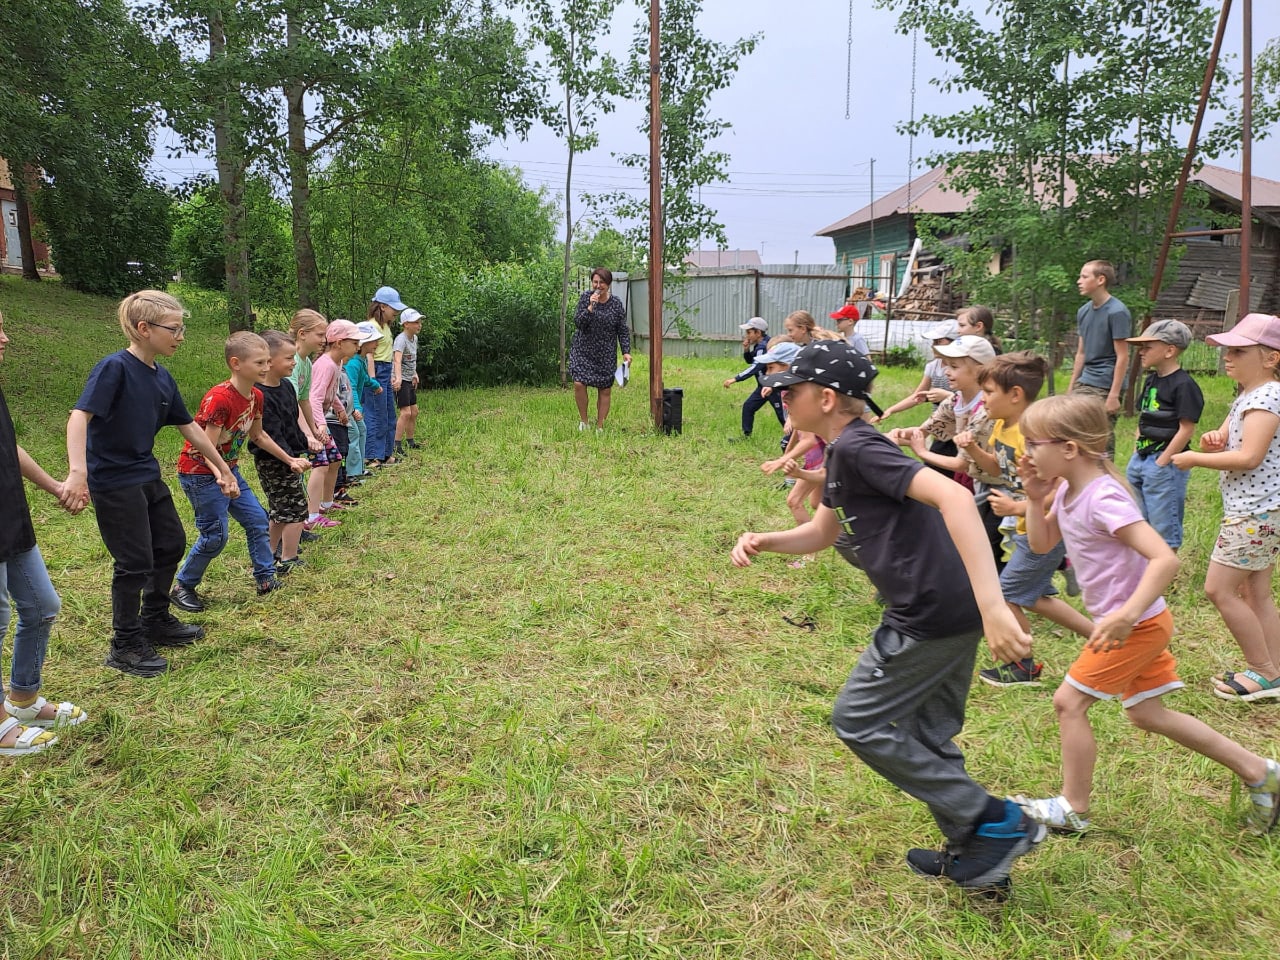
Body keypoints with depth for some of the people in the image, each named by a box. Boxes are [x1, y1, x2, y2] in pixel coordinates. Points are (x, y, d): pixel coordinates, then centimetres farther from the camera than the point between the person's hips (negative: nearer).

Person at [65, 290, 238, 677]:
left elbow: (189, 427, 14)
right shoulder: (114, 368, -19)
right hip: (114, 482, -9)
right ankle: (125, 646, 14)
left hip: (148, 477, 9)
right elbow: (80, 415, -28)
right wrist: (78, 471, -41)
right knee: (135, 563, -3)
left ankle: (156, 620, 37)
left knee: (171, 545, 18)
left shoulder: (162, 378, 5)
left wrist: (223, 469, 20)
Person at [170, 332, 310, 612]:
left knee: (257, 519, 8)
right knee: (215, 535, -5)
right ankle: (182, 588, 14)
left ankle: (266, 579, 19)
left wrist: (289, 460, 15)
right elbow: (208, 450, -27)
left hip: (228, 469, 9)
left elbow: (258, 436, 14)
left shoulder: (255, 397, -1)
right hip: (199, 472, -9)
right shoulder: (219, 398, -28)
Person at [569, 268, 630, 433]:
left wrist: (626, 352, -8)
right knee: (579, 384, -14)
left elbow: (623, 331, 1)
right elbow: (578, 323, -11)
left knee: (605, 390, 2)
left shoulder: (616, 304, -4)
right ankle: (583, 420, 8)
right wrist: (591, 307, -24)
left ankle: (600, 427, 15)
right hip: (583, 350, 0)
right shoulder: (585, 297, -5)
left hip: (606, 354, 1)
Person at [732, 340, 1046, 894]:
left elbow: (953, 496, -29)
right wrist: (762, 542, 6)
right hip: (951, 615, 10)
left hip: (931, 614, -10)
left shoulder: (858, 446, -16)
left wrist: (991, 604, -37)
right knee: (929, 736, 21)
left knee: (857, 722, 4)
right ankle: (978, 858, 33)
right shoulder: (844, 453, 16)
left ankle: (995, 822, 9)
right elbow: (821, 533, 27)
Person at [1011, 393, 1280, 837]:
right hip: (1131, 622, 10)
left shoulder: (1103, 499, -26)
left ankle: (1072, 810, 11)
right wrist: (1035, 499, -2)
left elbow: (1165, 559, -32)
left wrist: (1128, 615, -39)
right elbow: (1041, 543, 13)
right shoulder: (1069, 491, 2)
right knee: (1147, 714, 18)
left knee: (1069, 701, -3)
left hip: (1138, 624, -10)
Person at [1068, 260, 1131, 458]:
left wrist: (1114, 395, -16)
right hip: (1084, 383, 7)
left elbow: (1122, 357, -12)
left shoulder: (1117, 312, -10)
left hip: (1104, 387, -7)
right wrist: (1071, 388, 15)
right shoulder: (1084, 311, 12)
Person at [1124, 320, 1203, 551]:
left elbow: (1186, 429, -17)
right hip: (1140, 460, 9)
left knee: (1164, 528, 2)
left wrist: (1162, 462, -16)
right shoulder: (1151, 380, 11)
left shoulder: (1184, 385, -15)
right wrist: (1136, 451, 11)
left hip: (1165, 464, -9)